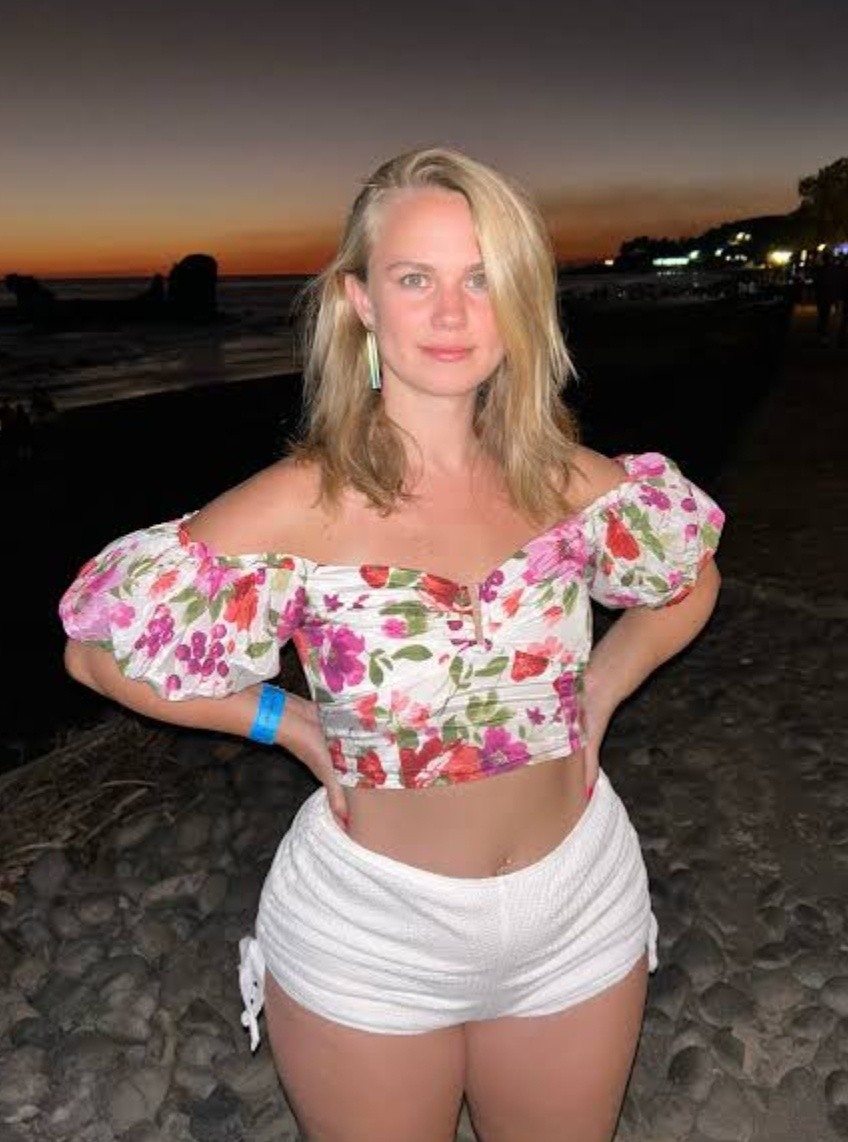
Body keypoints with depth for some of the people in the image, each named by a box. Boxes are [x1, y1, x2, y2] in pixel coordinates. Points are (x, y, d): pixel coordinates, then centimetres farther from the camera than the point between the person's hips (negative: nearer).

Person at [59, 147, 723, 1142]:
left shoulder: (574, 486, -12)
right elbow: (97, 649, -11)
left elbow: (689, 581, 8)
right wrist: (293, 723, -12)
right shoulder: (298, 513, -22)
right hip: (370, 935, -2)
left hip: (581, 910, 3)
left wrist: (600, 692, -4)